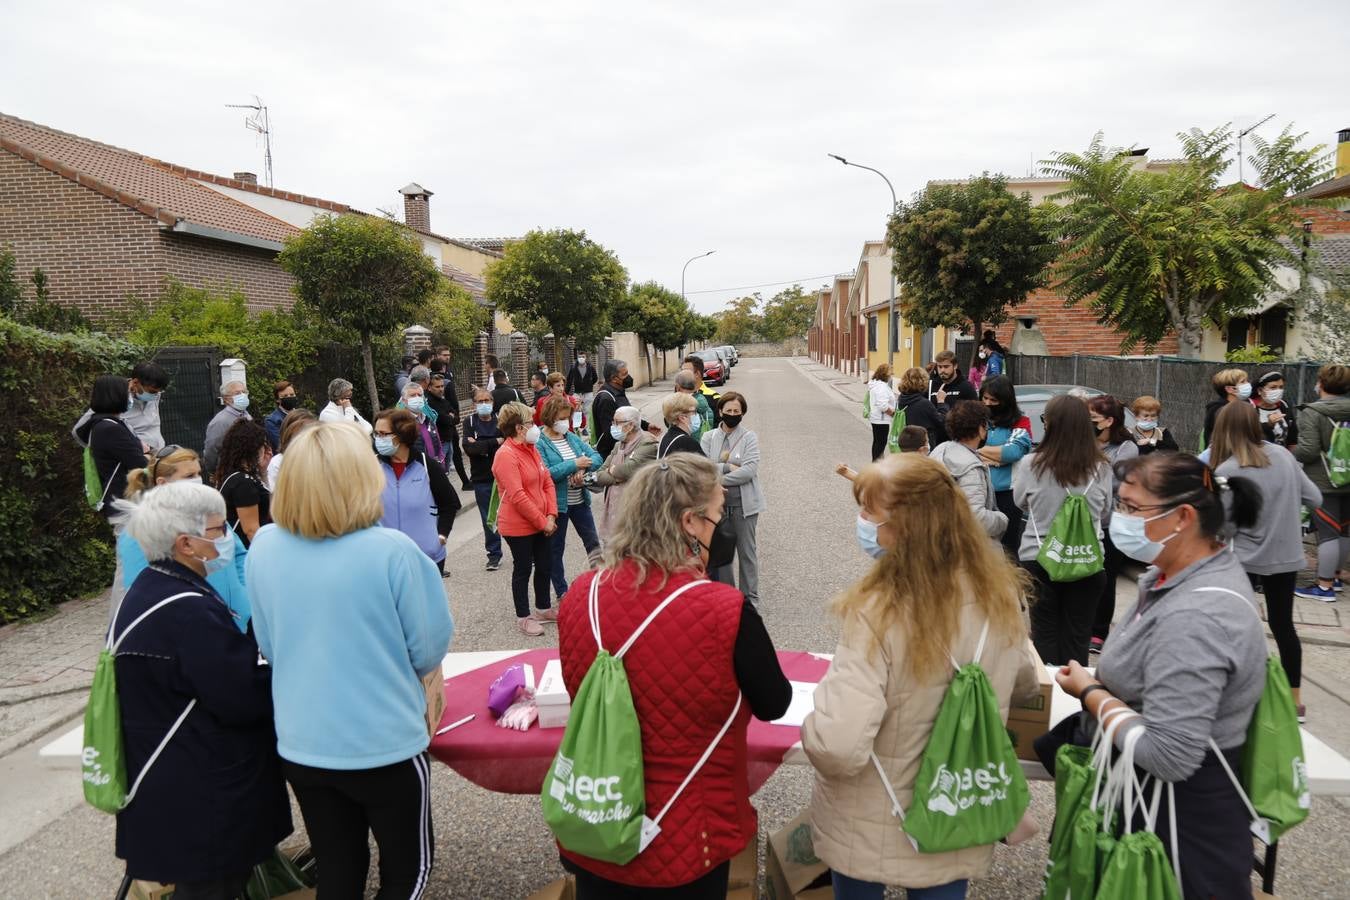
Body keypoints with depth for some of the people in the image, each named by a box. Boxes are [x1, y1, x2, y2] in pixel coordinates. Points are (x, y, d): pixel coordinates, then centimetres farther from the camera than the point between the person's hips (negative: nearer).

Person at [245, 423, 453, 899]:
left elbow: (269, 646, 6)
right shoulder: (392, 550, -21)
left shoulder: (263, 548, -8)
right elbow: (429, 650, -10)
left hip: (301, 745, 4)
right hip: (384, 744, -4)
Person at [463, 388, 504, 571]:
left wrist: (480, 445, -17)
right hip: (482, 479, 1)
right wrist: (495, 442, -15)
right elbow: (469, 448, -12)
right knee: (488, 519, 9)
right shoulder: (469, 422, 1)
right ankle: (494, 554, 22)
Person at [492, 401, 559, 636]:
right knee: (523, 570, 5)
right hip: (518, 526, -8)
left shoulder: (531, 449, 8)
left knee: (545, 565, 18)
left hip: (542, 523, 8)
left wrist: (551, 515, -4)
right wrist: (542, 521, -18)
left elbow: (547, 482, 8)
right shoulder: (506, 456, -20)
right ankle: (523, 617, 21)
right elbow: (517, 496, -24)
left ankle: (543, 608, 36)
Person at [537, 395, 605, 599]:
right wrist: (574, 464, -24)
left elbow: (597, 457, 2)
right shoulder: (539, 442, -14)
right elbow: (545, 473, -25)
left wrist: (583, 468, -18)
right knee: (556, 549, 9)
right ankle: (562, 593, 21)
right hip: (556, 504, -6)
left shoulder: (571, 437, 5)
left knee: (593, 541, 12)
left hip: (579, 500, 6)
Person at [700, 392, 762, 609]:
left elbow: (749, 470, -15)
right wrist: (728, 467, -17)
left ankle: (750, 597, 17)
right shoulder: (709, 437, 4)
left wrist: (719, 478, -16)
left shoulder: (749, 437, -4)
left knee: (746, 550, 6)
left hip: (743, 503, -2)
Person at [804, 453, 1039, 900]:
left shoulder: (880, 611, -32)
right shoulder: (1000, 593, -11)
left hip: (871, 831, -4)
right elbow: (1024, 686, 8)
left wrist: (816, 724, -14)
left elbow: (838, 748, -36)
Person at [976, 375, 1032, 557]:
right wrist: (996, 456, -12)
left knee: (1007, 549, 5)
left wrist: (978, 450, -6)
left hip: (1007, 493, -2)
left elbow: (1013, 451, -13)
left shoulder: (1020, 423, 2)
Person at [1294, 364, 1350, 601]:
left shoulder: (1312, 412, -15)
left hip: (1323, 482, -7)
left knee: (1327, 532, -3)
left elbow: (1308, 451, -20)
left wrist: (1290, 454, -1)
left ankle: (1325, 586, 1)